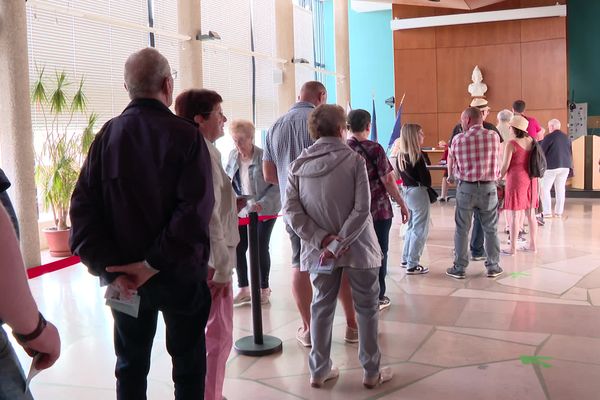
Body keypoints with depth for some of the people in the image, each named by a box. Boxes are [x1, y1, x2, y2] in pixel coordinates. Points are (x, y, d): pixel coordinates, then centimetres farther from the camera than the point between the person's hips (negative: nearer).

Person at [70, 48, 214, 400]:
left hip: (123, 276, 4)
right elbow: (196, 210, -22)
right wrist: (155, 264, -19)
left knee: (131, 365, 18)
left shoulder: (107, 135, 0)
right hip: (179, 273, -3)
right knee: (189, 364, 13)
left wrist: (108, 267, -11)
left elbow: (83, 206, -6)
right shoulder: (185, 134, -11)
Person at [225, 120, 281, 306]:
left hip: (265, 210, -5)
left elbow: (277, 185, -15)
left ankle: (264, 289, 17)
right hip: (243, 210, 5)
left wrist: (262, 203, -26)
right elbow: (227, 179, 13)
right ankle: (243, 290, 17)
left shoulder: (263, 157, -16)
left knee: (260, 248, 0)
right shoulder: (233, 155, 1)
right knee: (238, 248, 2)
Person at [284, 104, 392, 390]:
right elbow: (362, 209, -18)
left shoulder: (298, 165, 0)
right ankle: (371, 372, 21)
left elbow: (291, 211, -7)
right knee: (367, 308, 11)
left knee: (322, 307, 16)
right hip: (357, 247, -3)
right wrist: (340, 242, -16)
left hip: (319, 250, 3)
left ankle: (319, 371, 25)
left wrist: (322, 239, -11)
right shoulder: (354, 160, -10)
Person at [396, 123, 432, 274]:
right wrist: (427, 187, 4)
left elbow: (402, 174, 8)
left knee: (411, 227, 21)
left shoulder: (401, 155, 5)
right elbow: (426, 177, -15)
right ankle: (413, 265, 3)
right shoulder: (418, 155, -17)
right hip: (418, 193, -8)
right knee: (419, 230, 1)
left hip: (406, 192, 8)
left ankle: (406, 258, 28)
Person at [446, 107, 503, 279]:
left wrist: (451, 176, 29)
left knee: (462, 230, 8)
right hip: (488, 187, 1)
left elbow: (451, 160, 9)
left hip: (466, 188, -1)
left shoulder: (458, 139, -6)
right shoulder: (494, 136, -5)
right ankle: (493, 267, 19)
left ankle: (459, 268, 14)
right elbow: (496, 158, 9)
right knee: (491, 229, 12)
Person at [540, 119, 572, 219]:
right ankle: (559, 212, 11)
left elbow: (541, 151, -9)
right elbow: (570, 153, 15)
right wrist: (570, 166, 23)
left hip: (551, 166, -6)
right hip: (565, 166, 6)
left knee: (545, 189, 2)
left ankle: (547, 212, -4)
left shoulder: (549, 137, -10)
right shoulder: (566, 137, 10)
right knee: (560, 189, 10)